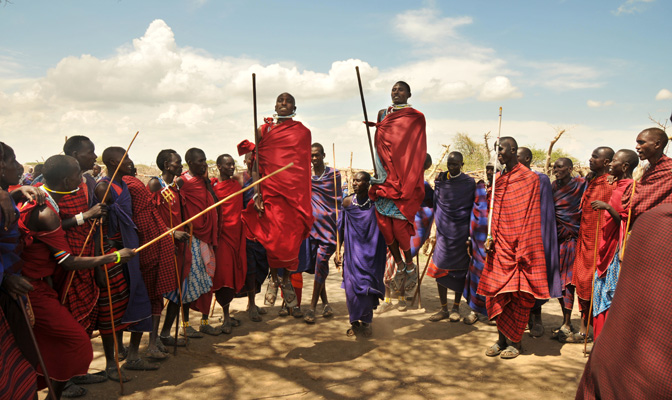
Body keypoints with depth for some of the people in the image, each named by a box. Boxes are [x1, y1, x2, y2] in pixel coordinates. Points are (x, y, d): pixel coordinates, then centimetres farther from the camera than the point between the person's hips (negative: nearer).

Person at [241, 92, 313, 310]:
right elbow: (256, 162, 4)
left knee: (292, 239, -2)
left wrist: (305, 199, 6)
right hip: (271, 188, 0)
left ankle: (287, 279, 17)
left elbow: (305, 165, 12)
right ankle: (273, 278, 18)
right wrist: (257, 192, -7)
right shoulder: (264, 129, 11)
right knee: (274, 237, -4)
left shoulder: (303, 132, 13)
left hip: (295, 190, 1)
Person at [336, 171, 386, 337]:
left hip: (370, 254, -2)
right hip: (352, 252, 2)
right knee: (351, 286, -1)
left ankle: (366, 321, 17)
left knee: (367, 285, -3)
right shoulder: (348, 202, 0)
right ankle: (355, 322, 17)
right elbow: (340, 228, 6)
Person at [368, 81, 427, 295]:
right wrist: (377, 172, 11)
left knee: (398, 222, -9)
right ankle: (400, 265, 13)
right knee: (383, 220, -2)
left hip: (403, 178, -4)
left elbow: (417, 150, -2)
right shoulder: (383, 114, 16)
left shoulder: (415, 117, 3)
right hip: (385, 177, 5)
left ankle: (410, 265, 12)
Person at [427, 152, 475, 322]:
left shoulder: (469, 183, -3)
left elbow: (473, 209, 0)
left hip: (461, 232, -2)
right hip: (444, 231, 2)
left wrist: (471, 236, -3)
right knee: (440, 269, 1)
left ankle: (456, 308, 19)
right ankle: (444, 309, 13)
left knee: (460, 270, 5)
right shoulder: (440, 179, 4)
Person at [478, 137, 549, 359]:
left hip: (518, 246, -6)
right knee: (496, 293, 6)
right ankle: (502, 339, 17)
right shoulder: (500, 179, 13)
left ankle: (515, 342, 11)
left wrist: (523, 249, -12)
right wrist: (491, 238, 3)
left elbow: (529, 217, -8)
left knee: (518, 295, 1)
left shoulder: (529, 178, -5)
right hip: (500, 245, 6)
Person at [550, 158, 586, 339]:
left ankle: (566, 325, 0)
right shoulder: (553, 186, 11)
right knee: (558, 280, 7)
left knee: (568, 281, -6)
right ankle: (566, 322, 19)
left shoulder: (581, 184, -5)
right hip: (557, 238, 6)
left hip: (572, 238, -6)